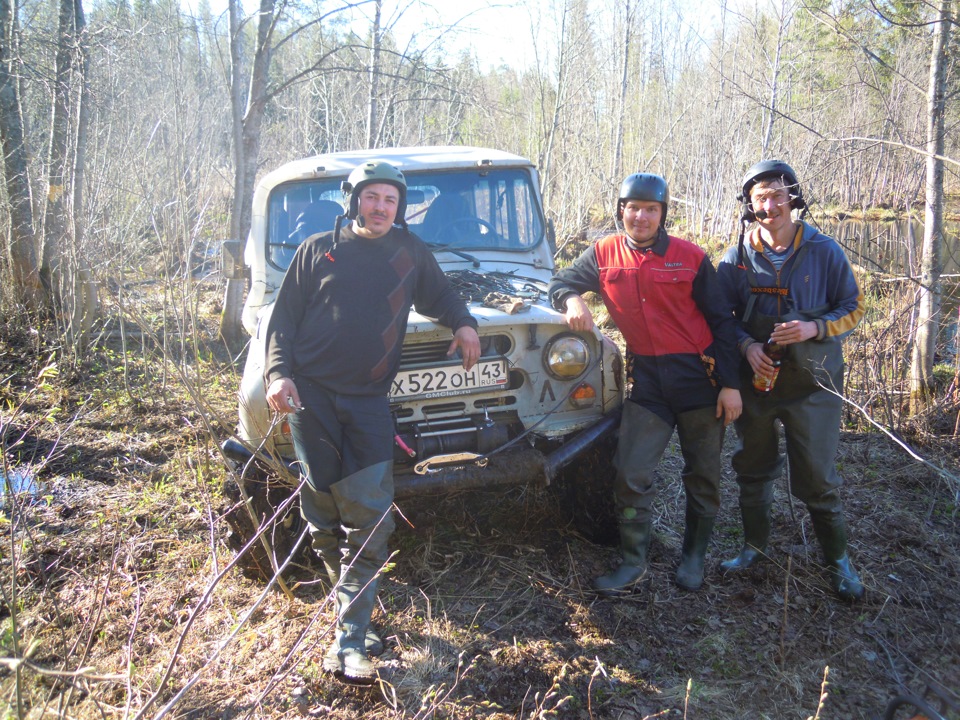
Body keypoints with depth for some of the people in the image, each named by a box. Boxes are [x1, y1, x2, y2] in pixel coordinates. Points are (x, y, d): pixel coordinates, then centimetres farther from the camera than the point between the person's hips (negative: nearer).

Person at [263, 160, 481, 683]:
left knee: (369, 519, -9)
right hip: (312, 397, 0)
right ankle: (351, 612, 26)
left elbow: (437, 295, 28)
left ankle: (348, 641, -4)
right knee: (323, 516, 5)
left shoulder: (410, 251, 12)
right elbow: (283, 319, 6)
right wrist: (278, 374, -8)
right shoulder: (317, 250, 7)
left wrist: (463, 323, 7)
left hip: (368, 402, 1)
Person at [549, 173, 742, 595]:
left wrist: (730, 384, -8)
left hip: (699, 376, -1)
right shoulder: (604, 254, 1)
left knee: (703, 476, 9)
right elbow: (561, 283, 12)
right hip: (647, 379, 2)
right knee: (631, 474, -4)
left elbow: (720, 321, -3)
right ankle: (633, 564, 11)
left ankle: (693, 559, 27)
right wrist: (572, 301, -13)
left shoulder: (690, 258, -5)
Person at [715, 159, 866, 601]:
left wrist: (814, 328, -17)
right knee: (753, 469, 14)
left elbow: (853, 308, 1)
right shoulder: (738, 257, 0)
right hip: (755, 378, 3)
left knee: (816, 478, 1)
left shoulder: (823, 251, -5)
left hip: (811, 382, -2)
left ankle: (837, 559, 21)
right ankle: (754, 547, 32)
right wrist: (746, 346, -13)